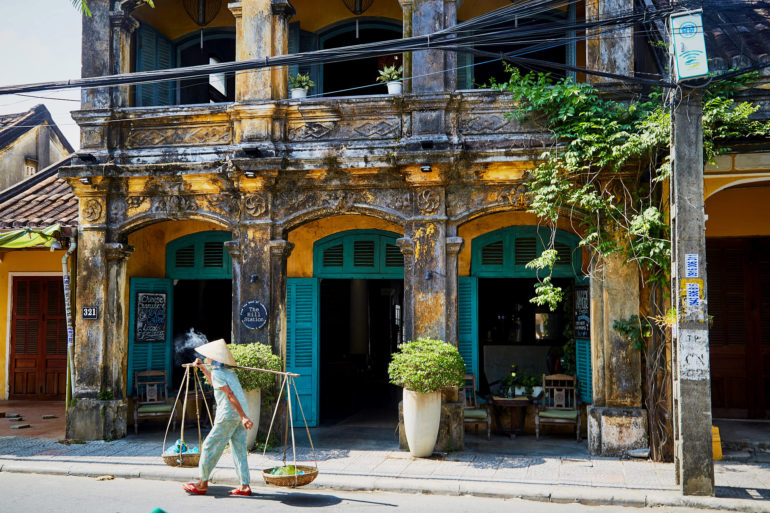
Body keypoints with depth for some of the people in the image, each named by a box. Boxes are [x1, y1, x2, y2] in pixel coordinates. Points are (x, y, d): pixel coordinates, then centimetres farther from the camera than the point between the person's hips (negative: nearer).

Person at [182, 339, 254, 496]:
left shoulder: (217, 373, -8)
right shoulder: (229, 371, 18)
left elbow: (230, 395, -18)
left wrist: (244, 417, -24)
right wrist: (202, 368, 45)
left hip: (228, 416, -8)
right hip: (240, 415, 8)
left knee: (210, 446, 4)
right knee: (239, 449, 9)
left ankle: (203, 483, 13)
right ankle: (245, 486, 6)